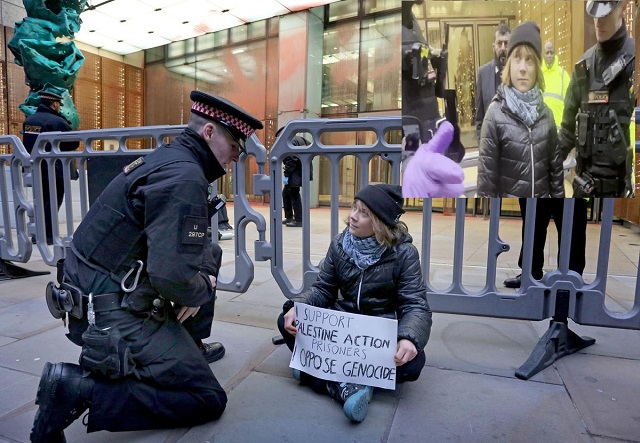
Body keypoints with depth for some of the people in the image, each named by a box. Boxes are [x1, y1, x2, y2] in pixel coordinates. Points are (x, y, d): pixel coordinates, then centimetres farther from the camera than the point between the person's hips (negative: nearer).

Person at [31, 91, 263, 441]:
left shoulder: (170, 159, 9)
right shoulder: (184, 176, -23)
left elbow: (181, 244, 18)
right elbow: (172, 275, -32)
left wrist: (206, 275, 0)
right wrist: (201, 291, -10)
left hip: (105, 294, 10)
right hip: (115, 316, -10)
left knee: (211, 256, 19)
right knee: (209, 399, -2)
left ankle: (187, 347, 25)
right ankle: (78, 389, -7)